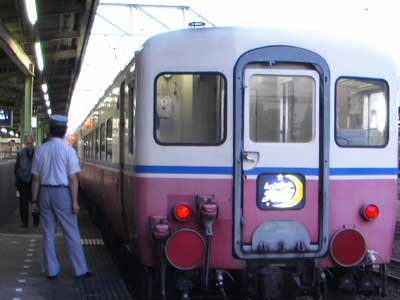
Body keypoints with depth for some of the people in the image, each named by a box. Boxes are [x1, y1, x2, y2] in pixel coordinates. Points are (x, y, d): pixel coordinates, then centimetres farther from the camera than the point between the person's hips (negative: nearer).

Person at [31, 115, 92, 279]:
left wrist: (35, 199, 10)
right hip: (62, 193, -4)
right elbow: (72, 179, -11)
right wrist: (74, 201, -7)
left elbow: (36, 179, 4)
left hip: (45, 193, 4)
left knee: (48, 234, 11)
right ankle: (80, 270, 7)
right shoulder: (68, 150, -8)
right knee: (71, 234, 3)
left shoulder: (40, 150, 2)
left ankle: (51, 270, 15)